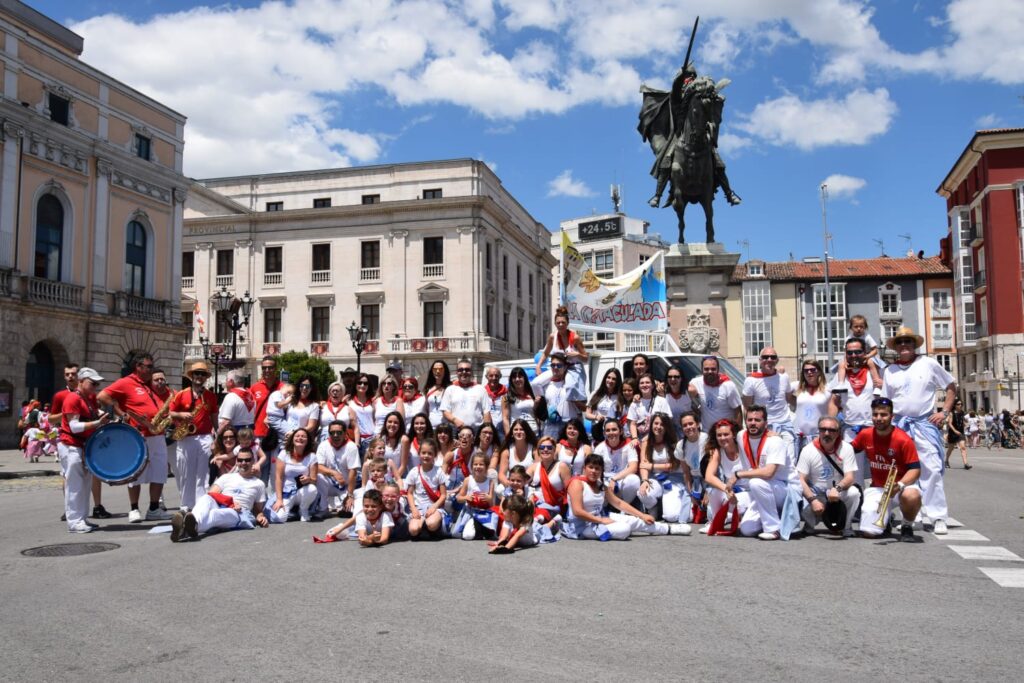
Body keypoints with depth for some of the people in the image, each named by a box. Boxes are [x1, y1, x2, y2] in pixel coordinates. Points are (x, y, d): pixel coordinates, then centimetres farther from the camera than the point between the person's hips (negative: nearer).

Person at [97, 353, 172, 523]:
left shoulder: (151, 386, 19)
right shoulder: (126, 383, -4)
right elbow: (102, 397, -14)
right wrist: (122, 415, -14)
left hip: (158, 436, 7)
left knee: (159, 473, 6)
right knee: (136, 475, 1)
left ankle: (154, 509, 14)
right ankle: (134, 510, 12)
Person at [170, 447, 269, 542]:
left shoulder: (259, 484, 23)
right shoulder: (227, 477, 25)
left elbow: (258, 510, 23)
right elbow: (211, 494, 10)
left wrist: (260, 517, -1)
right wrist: (230, 502, -6)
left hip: (239, 514, -2)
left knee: (216, 513, -39)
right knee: (206, 498, -34)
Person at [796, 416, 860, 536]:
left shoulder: (846, 448, -10)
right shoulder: (808, 450, -11)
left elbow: (850, 477, -17)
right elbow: (801, 480, -14)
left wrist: (837, 488, -40)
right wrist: (813, 500, -29)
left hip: (838, 494, 0)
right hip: (814, 493, 0)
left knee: (853, 492, -32)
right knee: (801, 503, -31)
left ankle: (846, 526, -2)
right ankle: (810, 523, 9)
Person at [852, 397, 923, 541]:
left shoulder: (904, 440, -17)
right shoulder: (865, 435, -4)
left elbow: (915, 469, -17)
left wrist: (900, 485, -33)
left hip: (902, 484, -3)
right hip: (877, 488, 3)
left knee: (911, 496, -42)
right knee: (868, 532, -15)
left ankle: (907, 527, -8)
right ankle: (884, 520, 25)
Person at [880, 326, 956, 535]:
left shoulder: (928, 364, 2)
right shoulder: (890, 371, 9)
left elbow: (952, 387, 9)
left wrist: (944, 411, -1)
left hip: (925, 424, -3)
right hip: (899, 425, 3)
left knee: (932, 469, -11)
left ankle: (938, 517, -7)